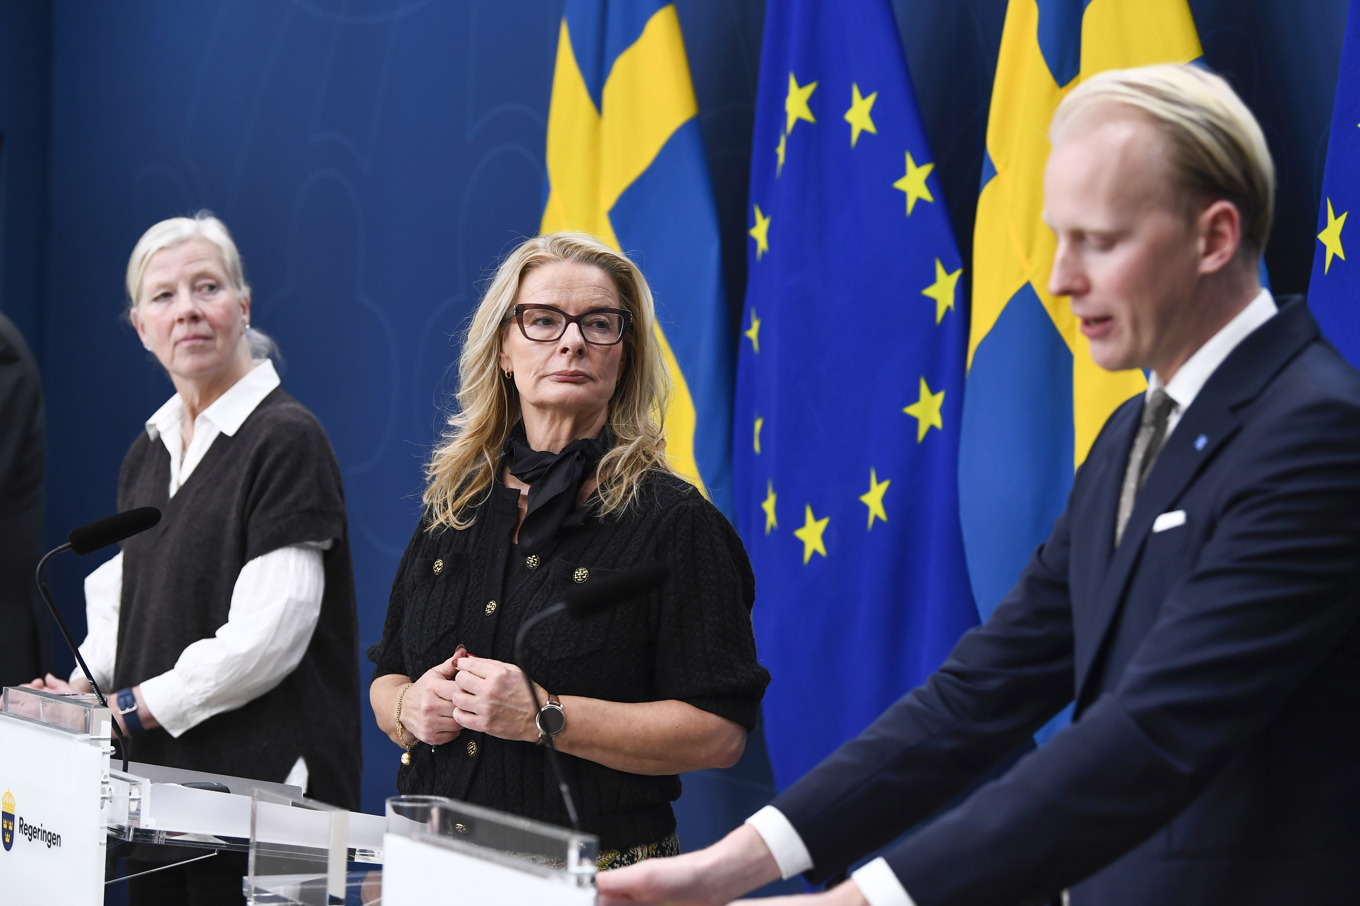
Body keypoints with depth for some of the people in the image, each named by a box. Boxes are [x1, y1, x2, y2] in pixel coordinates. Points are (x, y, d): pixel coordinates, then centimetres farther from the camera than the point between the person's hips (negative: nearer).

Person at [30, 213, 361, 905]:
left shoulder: (286, 439, -8)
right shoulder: (148, 452, 16)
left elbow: (269, 633, -16)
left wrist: (131, 709, -13)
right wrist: (81, 686, 2)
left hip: (261, 787, -7)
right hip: (156, 786, 7)